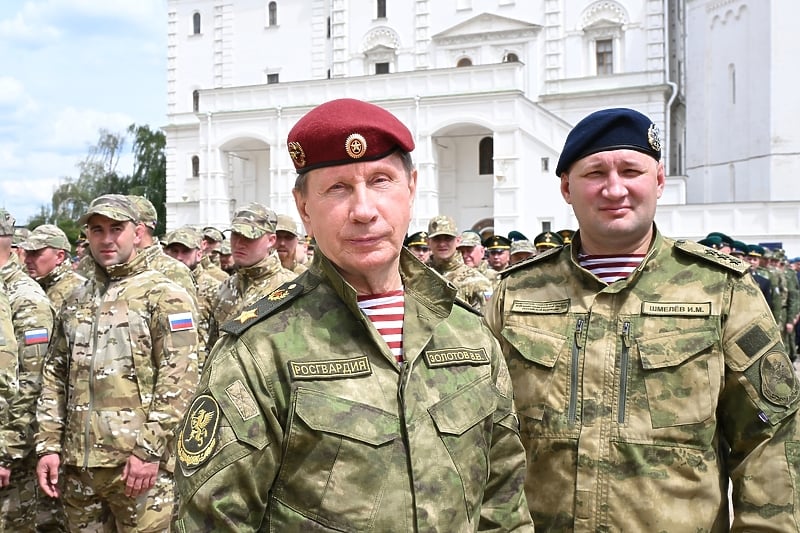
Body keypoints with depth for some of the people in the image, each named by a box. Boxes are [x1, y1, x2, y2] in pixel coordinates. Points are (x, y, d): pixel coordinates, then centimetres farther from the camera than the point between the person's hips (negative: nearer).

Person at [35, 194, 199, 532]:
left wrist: (148, 450, -16)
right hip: (78, 465, 6)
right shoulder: (75, 302, 14)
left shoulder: (164, 295, -5)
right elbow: (55, 377, 15)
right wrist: (48, 445, 7)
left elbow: (179, 380, -12)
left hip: (139, 465, -5)